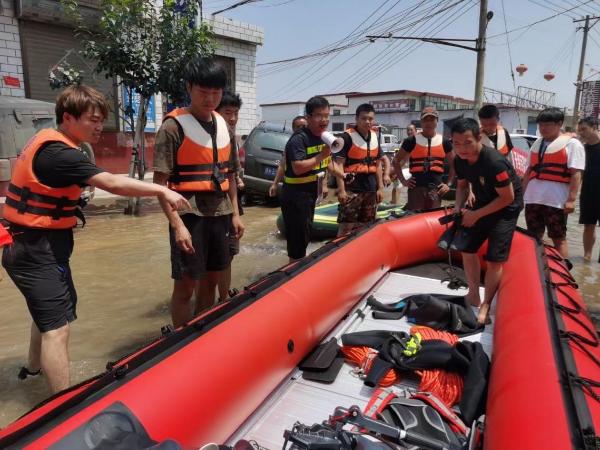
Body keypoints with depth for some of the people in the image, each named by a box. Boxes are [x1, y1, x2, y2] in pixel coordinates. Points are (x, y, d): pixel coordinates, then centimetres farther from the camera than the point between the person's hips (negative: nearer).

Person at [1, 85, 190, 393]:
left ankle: (33, 367, 48)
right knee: (57, 327, -11)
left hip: (33, 246, 11)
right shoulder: (58, 153, -22)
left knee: (51, 309, 27)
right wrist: (161, 190, -26)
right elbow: (112, 183, -28)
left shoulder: (47, 142, 9)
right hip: (37, 252, -11)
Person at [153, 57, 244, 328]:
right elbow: (160, 181, -12)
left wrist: (235, 213, 11)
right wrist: (177, 224, -18)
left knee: (212, 280, 16)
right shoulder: (174, 126, -9)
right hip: (190, 216, -6)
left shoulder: (223, 125, 10)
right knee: (185, 286, 1)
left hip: (220, 214, 7)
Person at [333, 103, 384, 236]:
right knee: (346, 226, -9)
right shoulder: (347, 136, -8)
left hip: (370, 187, 7)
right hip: (352, 187, -7)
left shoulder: (375, 137, 12)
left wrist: (380, 187, 13)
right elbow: (339, 164, -12)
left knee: (367, 226, 14)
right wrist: (341, 189, -17)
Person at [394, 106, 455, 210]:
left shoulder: (444, 142, 7)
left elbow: (454, 165, 16)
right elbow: (396, 161, 8)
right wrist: (403, 181, 1)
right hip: (416, 187, -2)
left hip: (436, 188, 2)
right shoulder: (412, 141, 0)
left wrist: (449, 184, 7)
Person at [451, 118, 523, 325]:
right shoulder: (460, 160, -11)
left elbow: (507, 198, -24)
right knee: (467, 249, 8)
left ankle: (486, 306, 7)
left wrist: (476, 215, -22)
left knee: (494, 259, -10)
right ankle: (473, 296, 25)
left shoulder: (494, 162, -32)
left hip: (505, 208, -7)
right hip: (482, 203, 7)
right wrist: (459, 207, -10)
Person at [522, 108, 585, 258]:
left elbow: (576, 174, -9)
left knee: (559, 238, 2)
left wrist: (571, 199, -16)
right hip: (532, 199, 6)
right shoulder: (537, 143, 16)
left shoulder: (571, 144, -3)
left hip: (556, 201, -6)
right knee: (534, 237, 13)